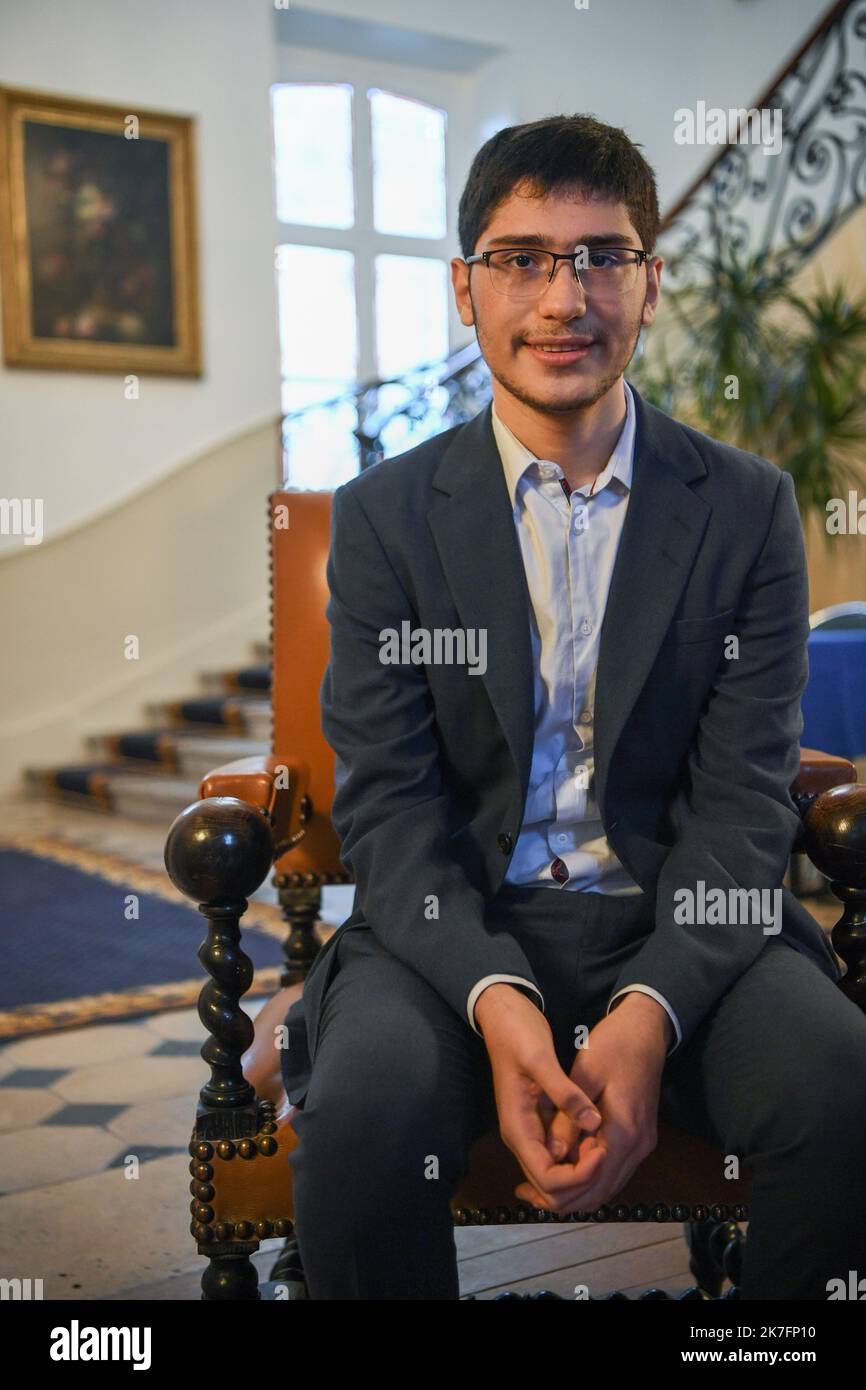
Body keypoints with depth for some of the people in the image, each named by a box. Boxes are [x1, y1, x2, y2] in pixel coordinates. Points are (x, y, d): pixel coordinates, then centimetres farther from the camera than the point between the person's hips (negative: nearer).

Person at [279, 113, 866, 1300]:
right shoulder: (385, 513, 3)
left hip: (679, 921, 1)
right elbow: (387, 798, -3)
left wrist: (651, 1012, -20)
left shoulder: (749, 509, 3)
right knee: (360, 1125, -29)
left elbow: (744, 799, -3)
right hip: (455, 922, 0)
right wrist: (495, 1000, -21)